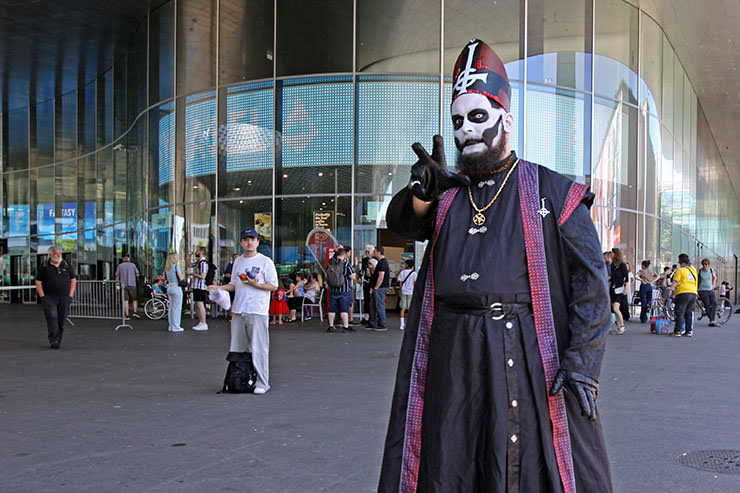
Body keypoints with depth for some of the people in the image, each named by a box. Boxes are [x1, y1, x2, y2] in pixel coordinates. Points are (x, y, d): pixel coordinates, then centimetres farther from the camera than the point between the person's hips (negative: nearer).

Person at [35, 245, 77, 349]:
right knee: (52, 318, -13)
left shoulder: (66, 265, 8)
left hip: (64, 297, 2)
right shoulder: (44, 266, 3)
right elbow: (38, 282, 5)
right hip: (49, 297, -2)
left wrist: (70, 294, 4)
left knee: (61, 320, 5)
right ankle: (53, 341, -15)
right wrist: (42, 296, -4)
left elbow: (73, 279, 13)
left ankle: (58, 340, 17)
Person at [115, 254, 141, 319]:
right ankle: (134, 312, -8)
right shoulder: (132, 265, 5)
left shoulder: (120, 266, 9)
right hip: (132, 284, -2)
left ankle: (127, 315, -3)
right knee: (134, 299, 7)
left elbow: (117, 276, 6)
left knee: (126, 300, 2)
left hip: (123, 285, 2)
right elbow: (137, 275, 6)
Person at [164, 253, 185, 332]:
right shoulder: (176, 266, -10)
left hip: (169, 288, 8)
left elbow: (165, 278, 17)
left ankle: (170, 326, 16)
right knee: (177, 308, -4)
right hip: (176, 287, -8)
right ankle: (175, 327, -3)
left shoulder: (166, 268, 12)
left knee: (171, 307, 13)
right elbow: (181, 278, -14)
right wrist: (183, 275, 5)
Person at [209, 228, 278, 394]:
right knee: (237, 349, 9)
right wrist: (218, 287, 8)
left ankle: (262, 382, -2)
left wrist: (255, 284, -17)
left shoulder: (265, 261, -1)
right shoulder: (238, 261, 18)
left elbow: (273, 286, -4)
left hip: (257, 312, -6)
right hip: (238, 312, 6)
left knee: (258, 348, -8)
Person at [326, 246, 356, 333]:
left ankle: (331, 326, 12)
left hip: (332, 289, 4)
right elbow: (352, 276, -11)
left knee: (332, 309, 9)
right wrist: (355, 276, 9)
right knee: (344, 309, 0)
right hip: (344, 290, -4)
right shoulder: (346, 264, -11)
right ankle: (346, 326, 1)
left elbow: (326, 276, 12)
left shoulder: (330, 263, 3)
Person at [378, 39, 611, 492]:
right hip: (451, 360, 4)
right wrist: (424, 191, -24)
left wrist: (582, 364, -11)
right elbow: (403, 222, -1)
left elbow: (591, 282, 0)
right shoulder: (447, 196, 19)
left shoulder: (552, 192, 6)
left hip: (529, 358, -3)